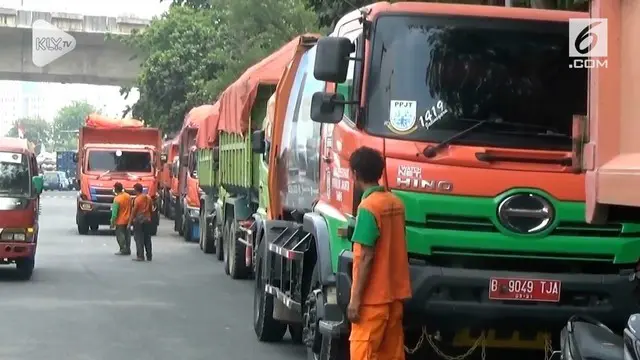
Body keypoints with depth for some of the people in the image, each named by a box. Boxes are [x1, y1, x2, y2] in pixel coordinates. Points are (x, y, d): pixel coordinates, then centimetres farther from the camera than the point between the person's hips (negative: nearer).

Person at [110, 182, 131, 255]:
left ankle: (123, 250, -1)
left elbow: (114, 212, -17)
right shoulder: (128, 196, 1)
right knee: (127, 235, 12)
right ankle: (128, 250, 16)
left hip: (120, 221, -7)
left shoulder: (117, 199, -19)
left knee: (120, 236, 1)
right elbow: (131, 208, 10)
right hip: (128, 220, 7)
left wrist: (112, 222, -10)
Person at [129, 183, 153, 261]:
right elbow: (150, 209, 10)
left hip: (138, 220, -6)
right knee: (147, 238, 10)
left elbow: (134, 211, -12)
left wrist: (130, 222, -7)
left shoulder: (137, 199, -13)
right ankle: (149, 256, 13)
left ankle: (140, 256, -5)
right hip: (147, 219, 6)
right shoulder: (148, 198, 5)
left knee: (139, 239, -2)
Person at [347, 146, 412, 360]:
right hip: (394, 294, 8)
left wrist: (356, 298, -15)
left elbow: (366, 258, -17)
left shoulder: (368, 207, -15)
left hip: (373, 297, -8)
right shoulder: (396, 203, 8)